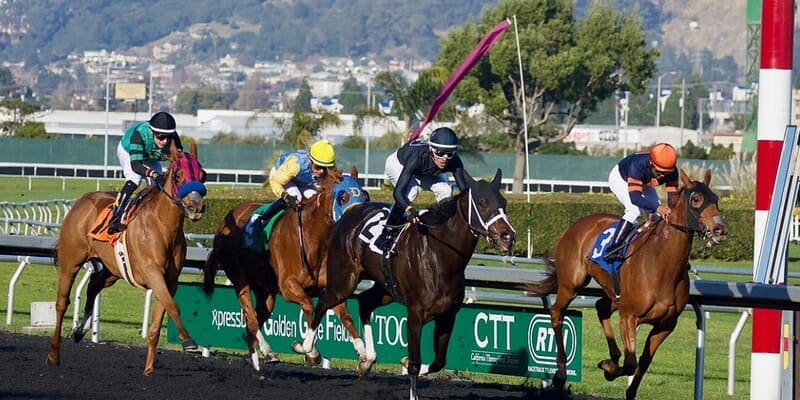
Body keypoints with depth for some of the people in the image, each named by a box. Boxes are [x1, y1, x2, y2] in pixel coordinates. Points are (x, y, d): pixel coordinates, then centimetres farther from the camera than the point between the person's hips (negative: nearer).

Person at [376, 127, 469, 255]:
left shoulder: (454, 162, -34)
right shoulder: (417, 157, -46)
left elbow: (464, 188, -31)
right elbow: (397, 191, -50)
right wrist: (409, 210, -68)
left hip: (426, 171, 5)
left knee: (445, 190, -18)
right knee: (410, 191, -31)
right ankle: (387, 234, -21)